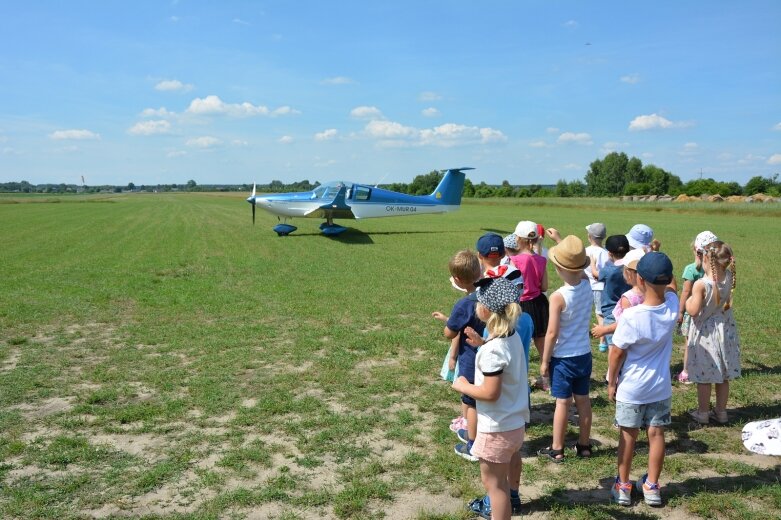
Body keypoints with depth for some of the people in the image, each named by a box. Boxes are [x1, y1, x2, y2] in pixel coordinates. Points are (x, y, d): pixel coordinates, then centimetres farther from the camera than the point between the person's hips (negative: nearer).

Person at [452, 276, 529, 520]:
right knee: (510, 457, 35)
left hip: (498, 426, -11)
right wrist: (482, 343, 10)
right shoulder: (511, 336, -2)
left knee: (493, 481, 1)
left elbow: (490, 393, -29)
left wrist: (463, 386, -15)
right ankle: (508, 498, 62)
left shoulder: (493, 350, -29)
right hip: (515, 419, 11)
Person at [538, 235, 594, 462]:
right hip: (584, 354, 6)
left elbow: (552, 333, -20)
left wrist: (544, 360, -9)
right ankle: (584, 445, 29)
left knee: (562, 403, 4)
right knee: (583, 400, 15)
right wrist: (561, 241, 16)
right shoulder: (587, 284, -6)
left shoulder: (558, 297, -23)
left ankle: (557, 450, 16)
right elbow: (577, 266, 17)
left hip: (563, 357, -6)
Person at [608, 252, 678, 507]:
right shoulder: (673, 305, -14)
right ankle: (652, 487, 27)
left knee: (628, 436, 12)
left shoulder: (631, 316, -27)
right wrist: (658, 262, 2)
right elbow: (669, 290, 13)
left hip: (631, 389, -3)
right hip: (661, 387, 4)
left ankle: (623, 486, 26)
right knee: (656, 434, 14)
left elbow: (617, 354, -16)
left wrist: (611, 383, -2)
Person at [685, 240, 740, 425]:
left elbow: (693, 311, -24)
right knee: (723, 376, 16)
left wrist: (688, 300, -5)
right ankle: (721, 412, 28)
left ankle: (702, 413, 20)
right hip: (725, 331, 5)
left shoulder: (700, 284, -25)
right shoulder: (729, 278, -9)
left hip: (705, 333, -5)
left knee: (704, 378, 8)